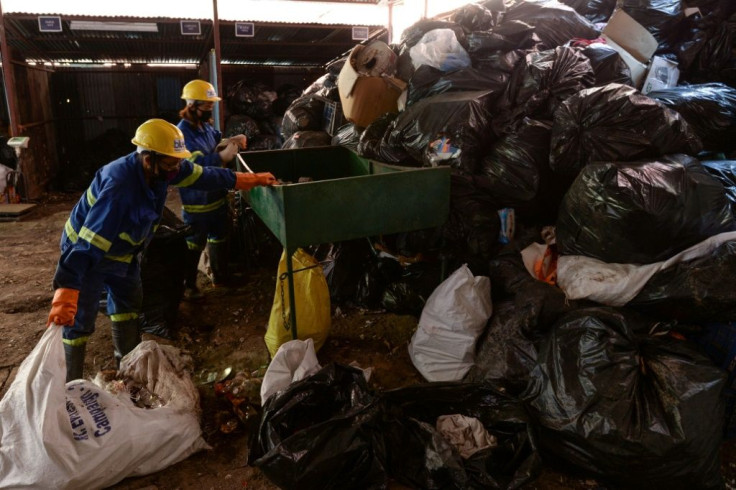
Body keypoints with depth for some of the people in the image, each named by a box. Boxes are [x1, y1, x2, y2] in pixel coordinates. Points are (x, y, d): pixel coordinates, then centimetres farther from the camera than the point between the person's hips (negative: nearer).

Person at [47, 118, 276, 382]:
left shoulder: (162, 169, -17)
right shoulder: (119, 187, -41)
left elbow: (202, 175, -2)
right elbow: (88, 245, -44)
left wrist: (248, 180, 3)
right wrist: (67, 292, -48)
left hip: (123, 253, 9)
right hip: (85, 252, -9)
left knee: (128, 308, 20)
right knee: (79, 321, -4)